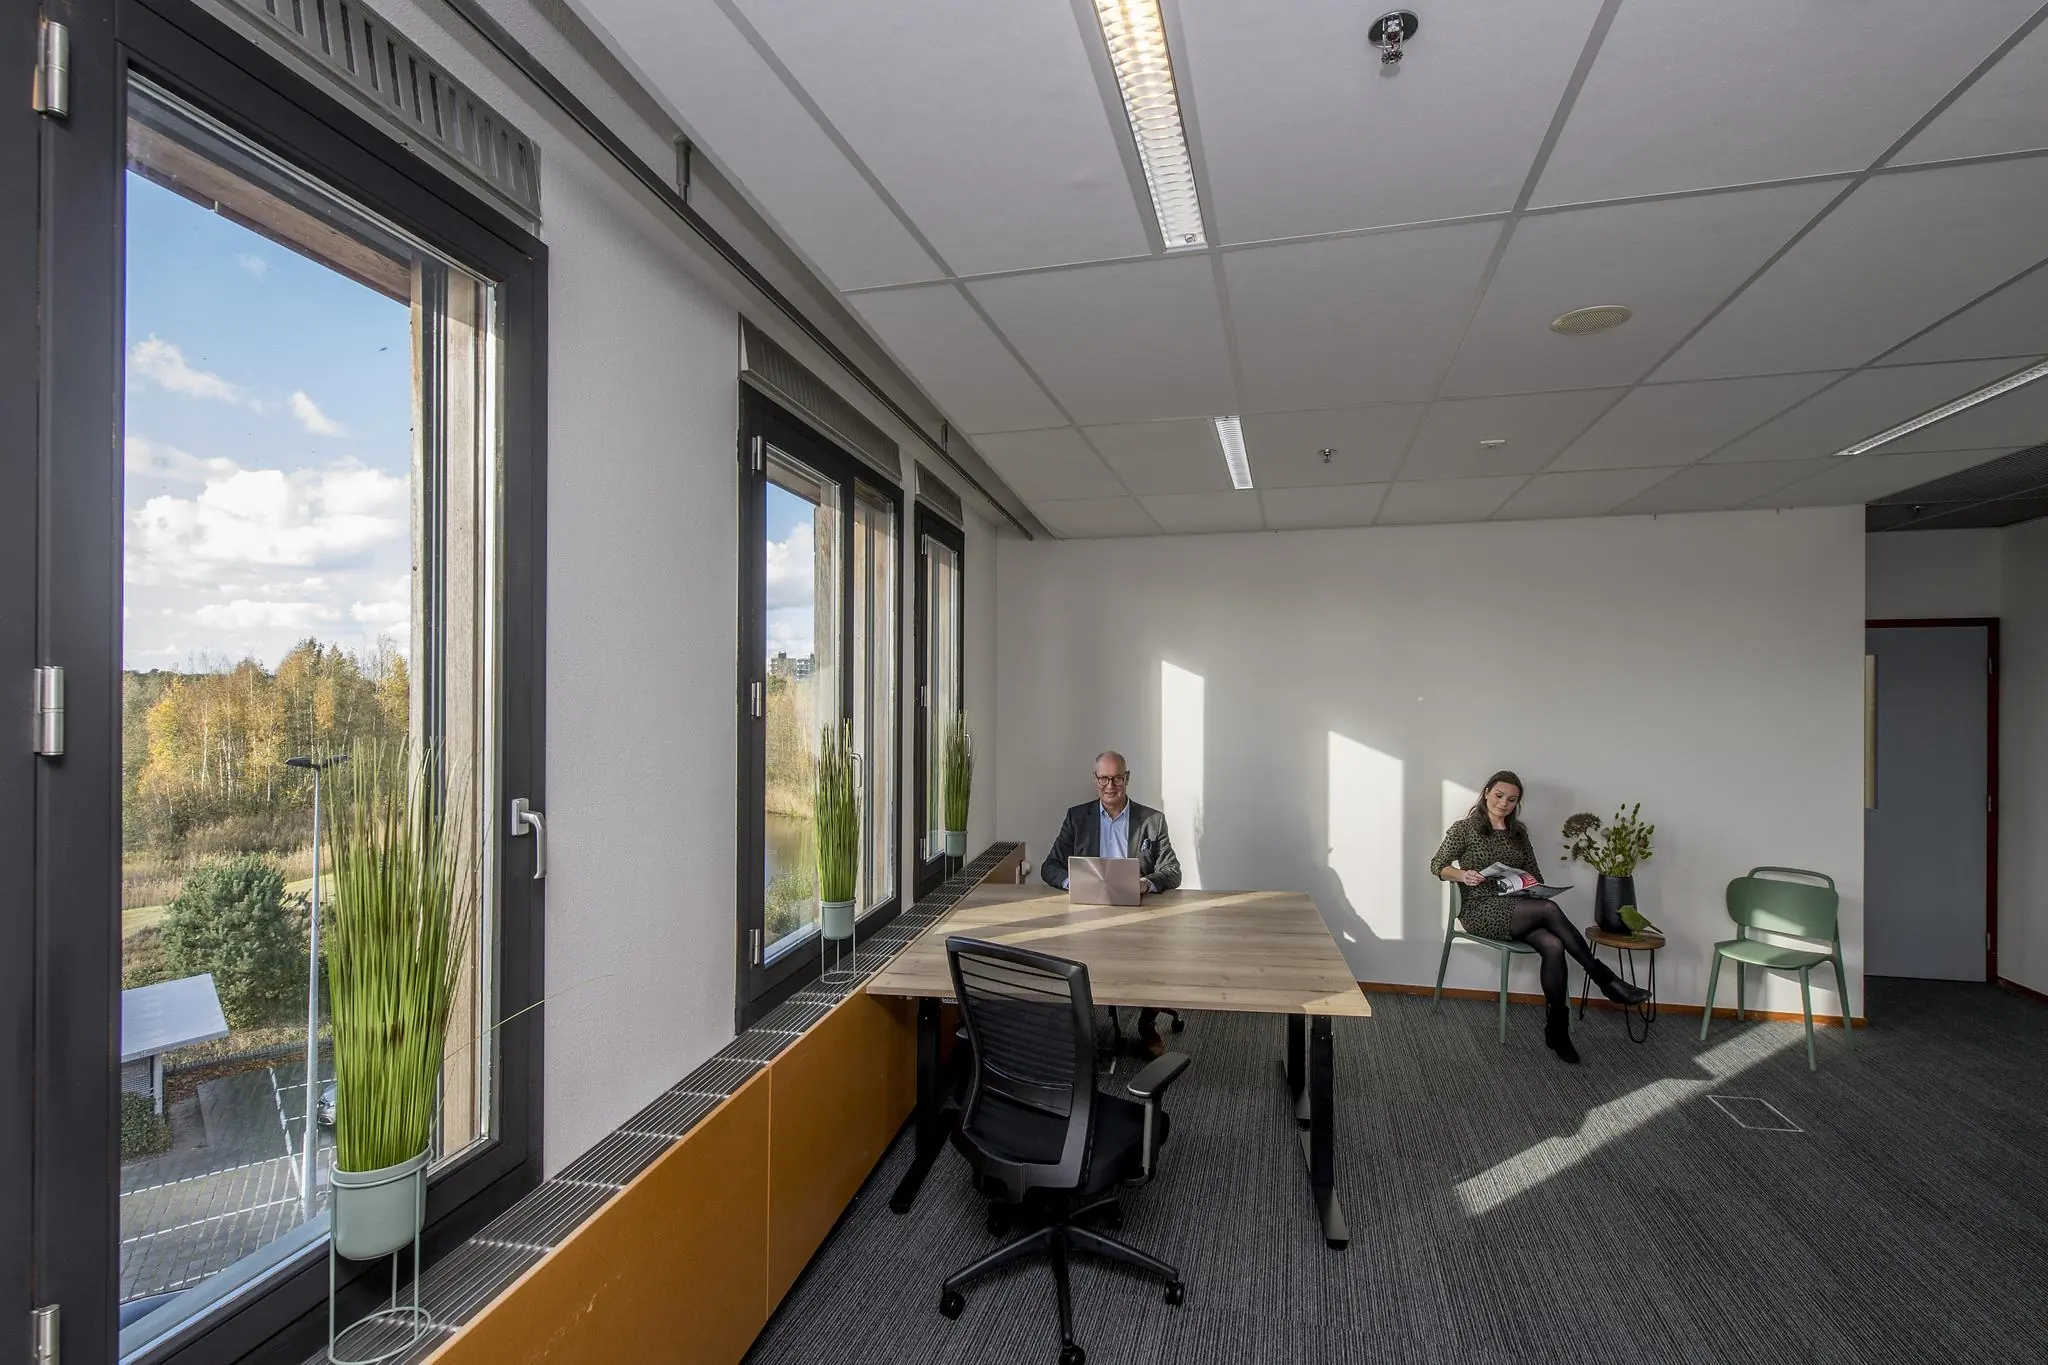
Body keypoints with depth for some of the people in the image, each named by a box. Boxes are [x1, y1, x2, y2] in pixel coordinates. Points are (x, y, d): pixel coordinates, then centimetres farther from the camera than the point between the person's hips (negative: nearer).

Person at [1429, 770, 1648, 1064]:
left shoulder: (1519, 833, 14)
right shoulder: (1465, 828, -1)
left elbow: (1535, 874, 18)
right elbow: (1437, 866, 0)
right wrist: (1462, 875, -20)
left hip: (1517, 909, 5)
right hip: (1480, 910, -5)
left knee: (1553, 946, -27)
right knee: (1550, 909, -30)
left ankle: (1557, 1031, -19)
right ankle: (1605, 979, -19)